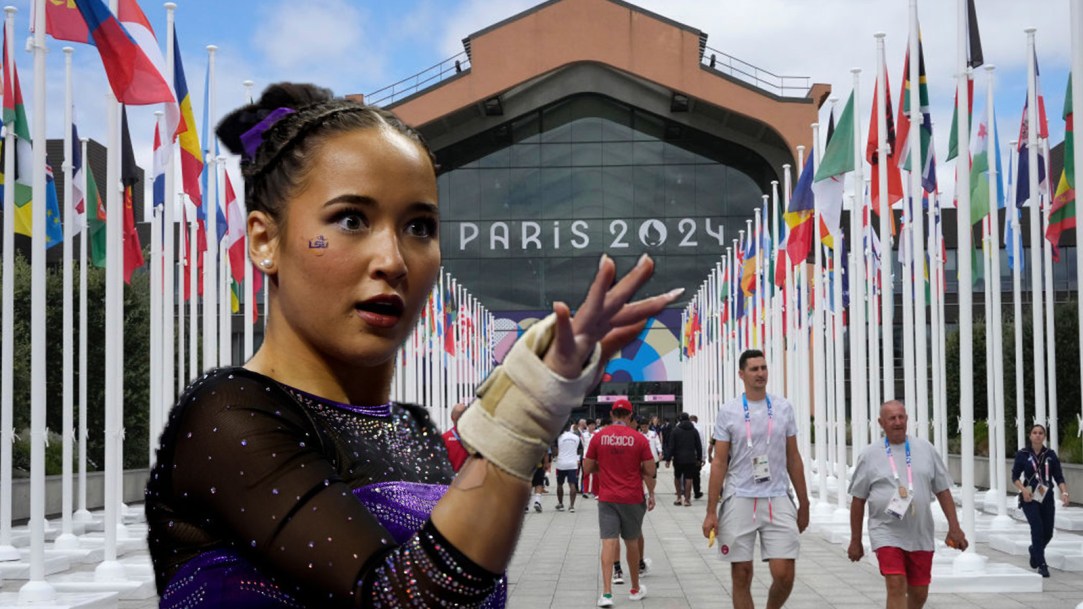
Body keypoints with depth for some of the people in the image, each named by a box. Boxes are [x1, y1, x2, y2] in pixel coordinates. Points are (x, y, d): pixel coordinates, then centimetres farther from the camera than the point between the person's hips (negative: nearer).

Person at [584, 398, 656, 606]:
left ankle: (606, 593, -15)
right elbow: (649, 471, -4)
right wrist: (651, 494, 12)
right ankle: (635, 589, 28)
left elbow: (587, 468, 4)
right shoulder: (639, 438, -6)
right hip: (632, 498, 0)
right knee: (632, 542, 14)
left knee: (609, 542, -3)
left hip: (607, 498, 0)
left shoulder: (598, 437, -2)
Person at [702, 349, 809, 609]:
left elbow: (793, 459, 11)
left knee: (784, 575, -7)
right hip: (739, 500, -1)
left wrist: (804, 505, 10)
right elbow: (719, 463, 1)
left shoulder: (783, 408, 7)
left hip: (778, 500, 1)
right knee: (741, 575, 4)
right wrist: (711, 512, -4)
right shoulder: (728, 411, 1)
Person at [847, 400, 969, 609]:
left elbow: (942, 491, 10)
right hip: (886, 534, -3)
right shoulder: (870, 455, 0)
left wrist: (954, 527, 3)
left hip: (921, 536, 3)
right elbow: (858, 500, 4)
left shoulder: (925, 449, 6)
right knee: (896, 586, -16)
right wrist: (855, 541, 4)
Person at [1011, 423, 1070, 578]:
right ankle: (1041, 564, -7)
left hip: (1047, 498, 3)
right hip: (1030, 498, -3)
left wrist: (1064, 492, -15)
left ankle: (1035, 550, 39)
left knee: (1048, 533, 7)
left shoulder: (1051, 455, 2)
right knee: (1037, 529, -16)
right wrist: (1023, 489, -17)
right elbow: (1015, 476, 0)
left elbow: (1059, 477, 1)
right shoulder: (1023, 454, -3)